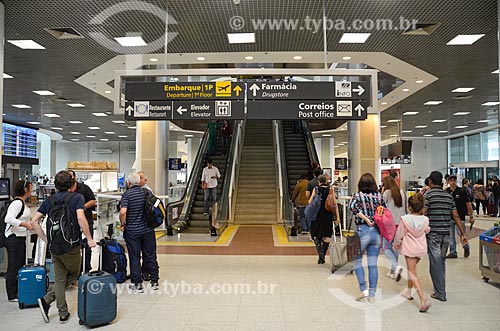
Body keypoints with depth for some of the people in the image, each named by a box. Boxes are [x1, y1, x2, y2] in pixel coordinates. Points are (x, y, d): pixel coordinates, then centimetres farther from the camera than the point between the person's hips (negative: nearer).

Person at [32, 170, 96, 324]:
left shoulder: (49, 200, 8)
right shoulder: (77, 197, -7)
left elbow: (34, 221, 3)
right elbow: (80, 218, -22)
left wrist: (46, 239, 9)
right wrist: (89, 239, -15)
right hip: (71, 246, -5)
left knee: (60, 279, 14)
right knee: (73, 275, 17)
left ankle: (63, 314, 12)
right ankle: (47, 299, 5)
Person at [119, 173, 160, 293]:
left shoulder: (127, 194, -10)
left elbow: (123, 212, -22)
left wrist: (122, 224, -7)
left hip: (132, 231, -3)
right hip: (148, 229, 3)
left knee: (134, 257, 7)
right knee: (150, 256, 12)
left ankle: (137, 284, 12)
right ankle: (154, 282, 21)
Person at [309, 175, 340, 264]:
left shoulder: (316, 189, -3)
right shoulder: (330, 190, 1)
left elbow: (310, 201, -7)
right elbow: (335, 204, -3)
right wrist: (337, 217, -2)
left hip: (317, 215, -2)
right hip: (328, 216, 2)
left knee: (315, 235, 11)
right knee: (326, 236, 12)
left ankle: (320, 252, -11)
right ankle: (322, 257, 15)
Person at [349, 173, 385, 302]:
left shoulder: (358, 195, -6)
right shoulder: (379, 196, 4)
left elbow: (352, 206, -23)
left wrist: (366, 219, -18)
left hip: (362, 231, -3)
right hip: (377, 232, 4)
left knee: (357, 260, 13)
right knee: (373, 264, 9)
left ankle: (364, 290, 5)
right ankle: (372, 294, 12)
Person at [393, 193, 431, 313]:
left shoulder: (405, 219, -19)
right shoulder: (425, 219, -8)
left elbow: (399, 234, -9)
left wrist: (396, 244, 10)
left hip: (410, 248, -5)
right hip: (421, 248, 5)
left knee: (412, 273, -1)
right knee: (412, 269, 24)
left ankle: (423, 299, -14)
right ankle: (409, 292, 35)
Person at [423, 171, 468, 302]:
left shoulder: (428, 194, -9)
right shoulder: (449, 196, 9)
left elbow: (422, 214, -14)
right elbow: (456, 216, 8)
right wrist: (463, 233, 11)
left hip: (433, 234, -6)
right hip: (446, 234, 6)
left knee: (435, 263, 0)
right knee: (441, 261, 18)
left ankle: (440, 293, 4)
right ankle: (440, 287, 30)